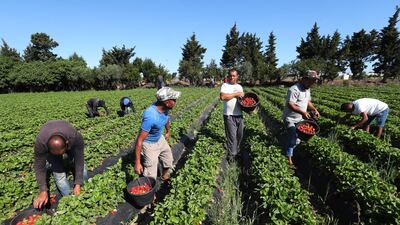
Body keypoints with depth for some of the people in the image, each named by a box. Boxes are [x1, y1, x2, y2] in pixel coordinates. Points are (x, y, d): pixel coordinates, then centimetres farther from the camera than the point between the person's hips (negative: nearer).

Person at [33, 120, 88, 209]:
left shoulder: (76, 137, -42)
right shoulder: (40, 142, -40)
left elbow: (79, 161, -31)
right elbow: (39, 167, -26)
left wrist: (78, 185, -30)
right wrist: (43, 191, -29)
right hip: (49, 148, 0)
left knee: (83, 174, -5)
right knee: (59, 175, -22)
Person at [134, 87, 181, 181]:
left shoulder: (164, 108, -15)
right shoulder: (150, 117, -39)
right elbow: (139, 140, -33)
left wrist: (168, 132, 27)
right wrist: (137, 163, -28)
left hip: (160, 139, 8)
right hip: (149, 144, -8)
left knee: (168, 161, 24)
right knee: (151, 177, -5)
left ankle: (164, 177, 53)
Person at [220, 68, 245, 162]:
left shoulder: (240, 87, 16)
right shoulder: (225, 85, -3)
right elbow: (222, 97, -20)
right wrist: (236, 94, -15)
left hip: (239, 115, 6)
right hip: (229, 115, -6)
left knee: (239, 135, 16)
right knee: (232, 136, -4)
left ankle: (237, 150, 36)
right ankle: (231, 156, 8)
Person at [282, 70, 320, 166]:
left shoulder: (307, 89, 7)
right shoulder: (294, 89, -24)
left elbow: (308, 101, 18)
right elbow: (290, 105, -30)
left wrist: (314, 109, 3)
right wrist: (302, 112, -37)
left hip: (300, 119, 9)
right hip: (290, 119, -9)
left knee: (298, 138, 17)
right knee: (292, 139, -6)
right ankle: (289, 158, 8)